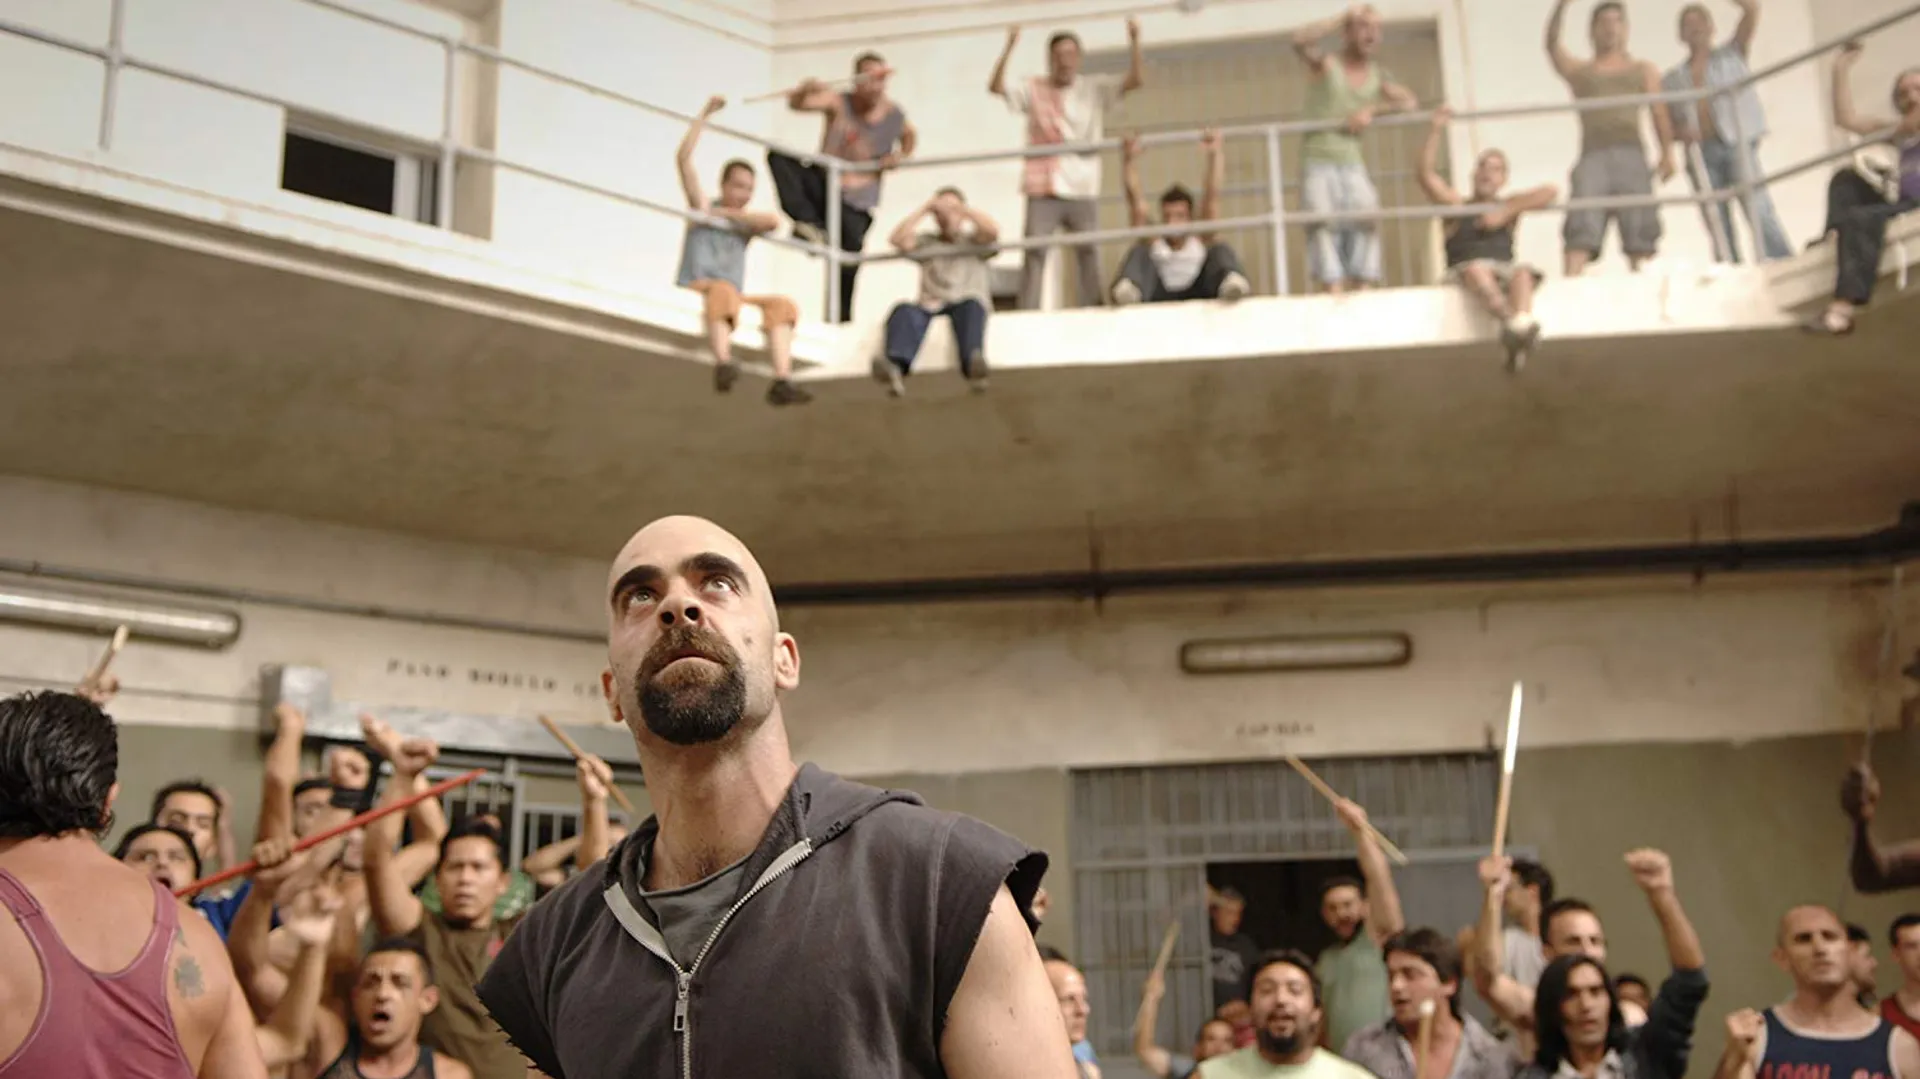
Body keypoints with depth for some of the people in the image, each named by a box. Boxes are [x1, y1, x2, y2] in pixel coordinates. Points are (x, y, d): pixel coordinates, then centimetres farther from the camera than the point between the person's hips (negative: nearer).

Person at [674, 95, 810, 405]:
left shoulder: (746, 224, 18)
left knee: (782, 305, -16)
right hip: (695, 294, -5)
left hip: (734, 300, 5)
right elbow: (683, 158, -1)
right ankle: (723, 363, -60)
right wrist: (704, 115, -1)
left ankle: (782, 381, -31)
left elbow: (772, 221, -8)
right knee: (723, 292, -37)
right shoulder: (702, 207, 10)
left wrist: (724, 213, -4)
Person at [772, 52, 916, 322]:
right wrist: (804, 90, -50)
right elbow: (796, 104, -26)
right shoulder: (839, 102, -11)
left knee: (849, 259, -11)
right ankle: (809, 222, -27)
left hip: (856, 201, 0)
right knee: (779, 156, -23)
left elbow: (910, 136, 19)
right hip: (823, 185, 0)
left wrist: (901, 156, -3)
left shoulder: (895, 116, -5)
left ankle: (841, 318, 6)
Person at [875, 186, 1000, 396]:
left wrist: (962, 208, 0)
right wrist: (924, 209, 7)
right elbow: (897, 239, 7)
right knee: (904, 311, -33)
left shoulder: (972, 240, 22)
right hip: (931, 305, 1)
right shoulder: (926, 242, 26)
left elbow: (993, 231, -2)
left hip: (967, 301, -1)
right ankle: (895, 368, -61)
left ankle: (973, 364, -66)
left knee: (971, 307, -39)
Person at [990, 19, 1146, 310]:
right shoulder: (1033, 90, 3)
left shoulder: (1095, 89, 5)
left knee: (1088, 252, 3)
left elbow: (1137, 80, -3)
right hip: (1043, 189, -1)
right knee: (1034, 252, -4)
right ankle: (1026, 316, -3)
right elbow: (996, 87, -10)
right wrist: (1009, 48, -22)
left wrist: (1134, 41, -17)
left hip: (1083, 188, 1)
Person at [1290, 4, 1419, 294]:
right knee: (1324, 224, -18)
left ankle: (1363, 286, -13)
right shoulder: (1325, 65, 1)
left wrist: (1372, 111, -12)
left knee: (1366, 220, -14)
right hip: (1319, 161, -4)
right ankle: (1334, 289, -25)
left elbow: (1409, 102, 3)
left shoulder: (1378, 75, 13)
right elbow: (1300, 41, -19)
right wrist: (1344, 17, -15)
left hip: (1353, 162, 4)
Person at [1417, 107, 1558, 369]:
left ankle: (1522, 325, -61)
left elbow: (1550, 192, 11)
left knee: (1522, 272, -32)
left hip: (1504, 270, 2)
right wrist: (1436, 130, 0)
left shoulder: (1507, 206, 24)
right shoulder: (1456, 205, 20)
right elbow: (1426, 174, 6)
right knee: (1476, 269, -37)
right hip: (1464, 272, -2)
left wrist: (1506, 213, 2)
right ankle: (1513, 323, -62)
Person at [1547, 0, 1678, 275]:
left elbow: (1659, 113, 11)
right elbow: (1552, 45, 3)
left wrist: (1667, 153, -5)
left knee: (1638, 228, -6)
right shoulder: (1577, 70, 21)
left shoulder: (1644, 70, 23)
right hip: (1593, 156, -1)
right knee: (1583, 224, -17)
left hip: (1631, 155, 1)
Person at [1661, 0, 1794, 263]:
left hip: (1736, 144, -3)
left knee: (1759, 210, -17)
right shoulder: (1673, 78, 19)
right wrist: (1679, 132, -9)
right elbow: (1664, 122, 10)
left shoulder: (1732, 54, 16)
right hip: (1700, 153, 3)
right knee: (1717, 226, -1)